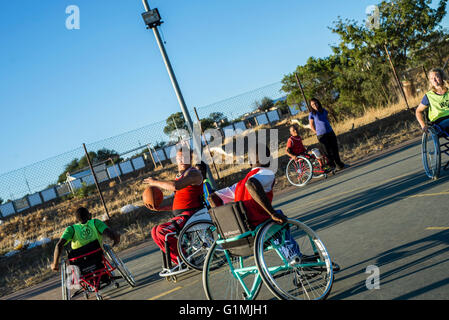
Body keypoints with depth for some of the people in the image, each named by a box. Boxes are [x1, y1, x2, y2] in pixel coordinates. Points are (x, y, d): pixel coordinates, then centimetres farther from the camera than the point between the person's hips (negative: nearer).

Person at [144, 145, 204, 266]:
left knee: (163, 230, -23)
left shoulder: (193, 173, -9)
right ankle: (179, 261, 4)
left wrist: (155, 182, -16)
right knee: (155, 231, 8)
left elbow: (175, 186, -28)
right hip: (181, 216, 10)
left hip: (191, 214, -10)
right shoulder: (179, 176, 21)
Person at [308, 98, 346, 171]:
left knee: (335, 149, 9)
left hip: (330, 132, 5)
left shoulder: (324, 111, 7)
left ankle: (340, 165, 19)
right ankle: (332, 167, 7)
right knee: (328, 151, -2)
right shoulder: (312, 114, -6)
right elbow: (311, 125, 0)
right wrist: (317, 133, 0)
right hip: (321, 135, -5)